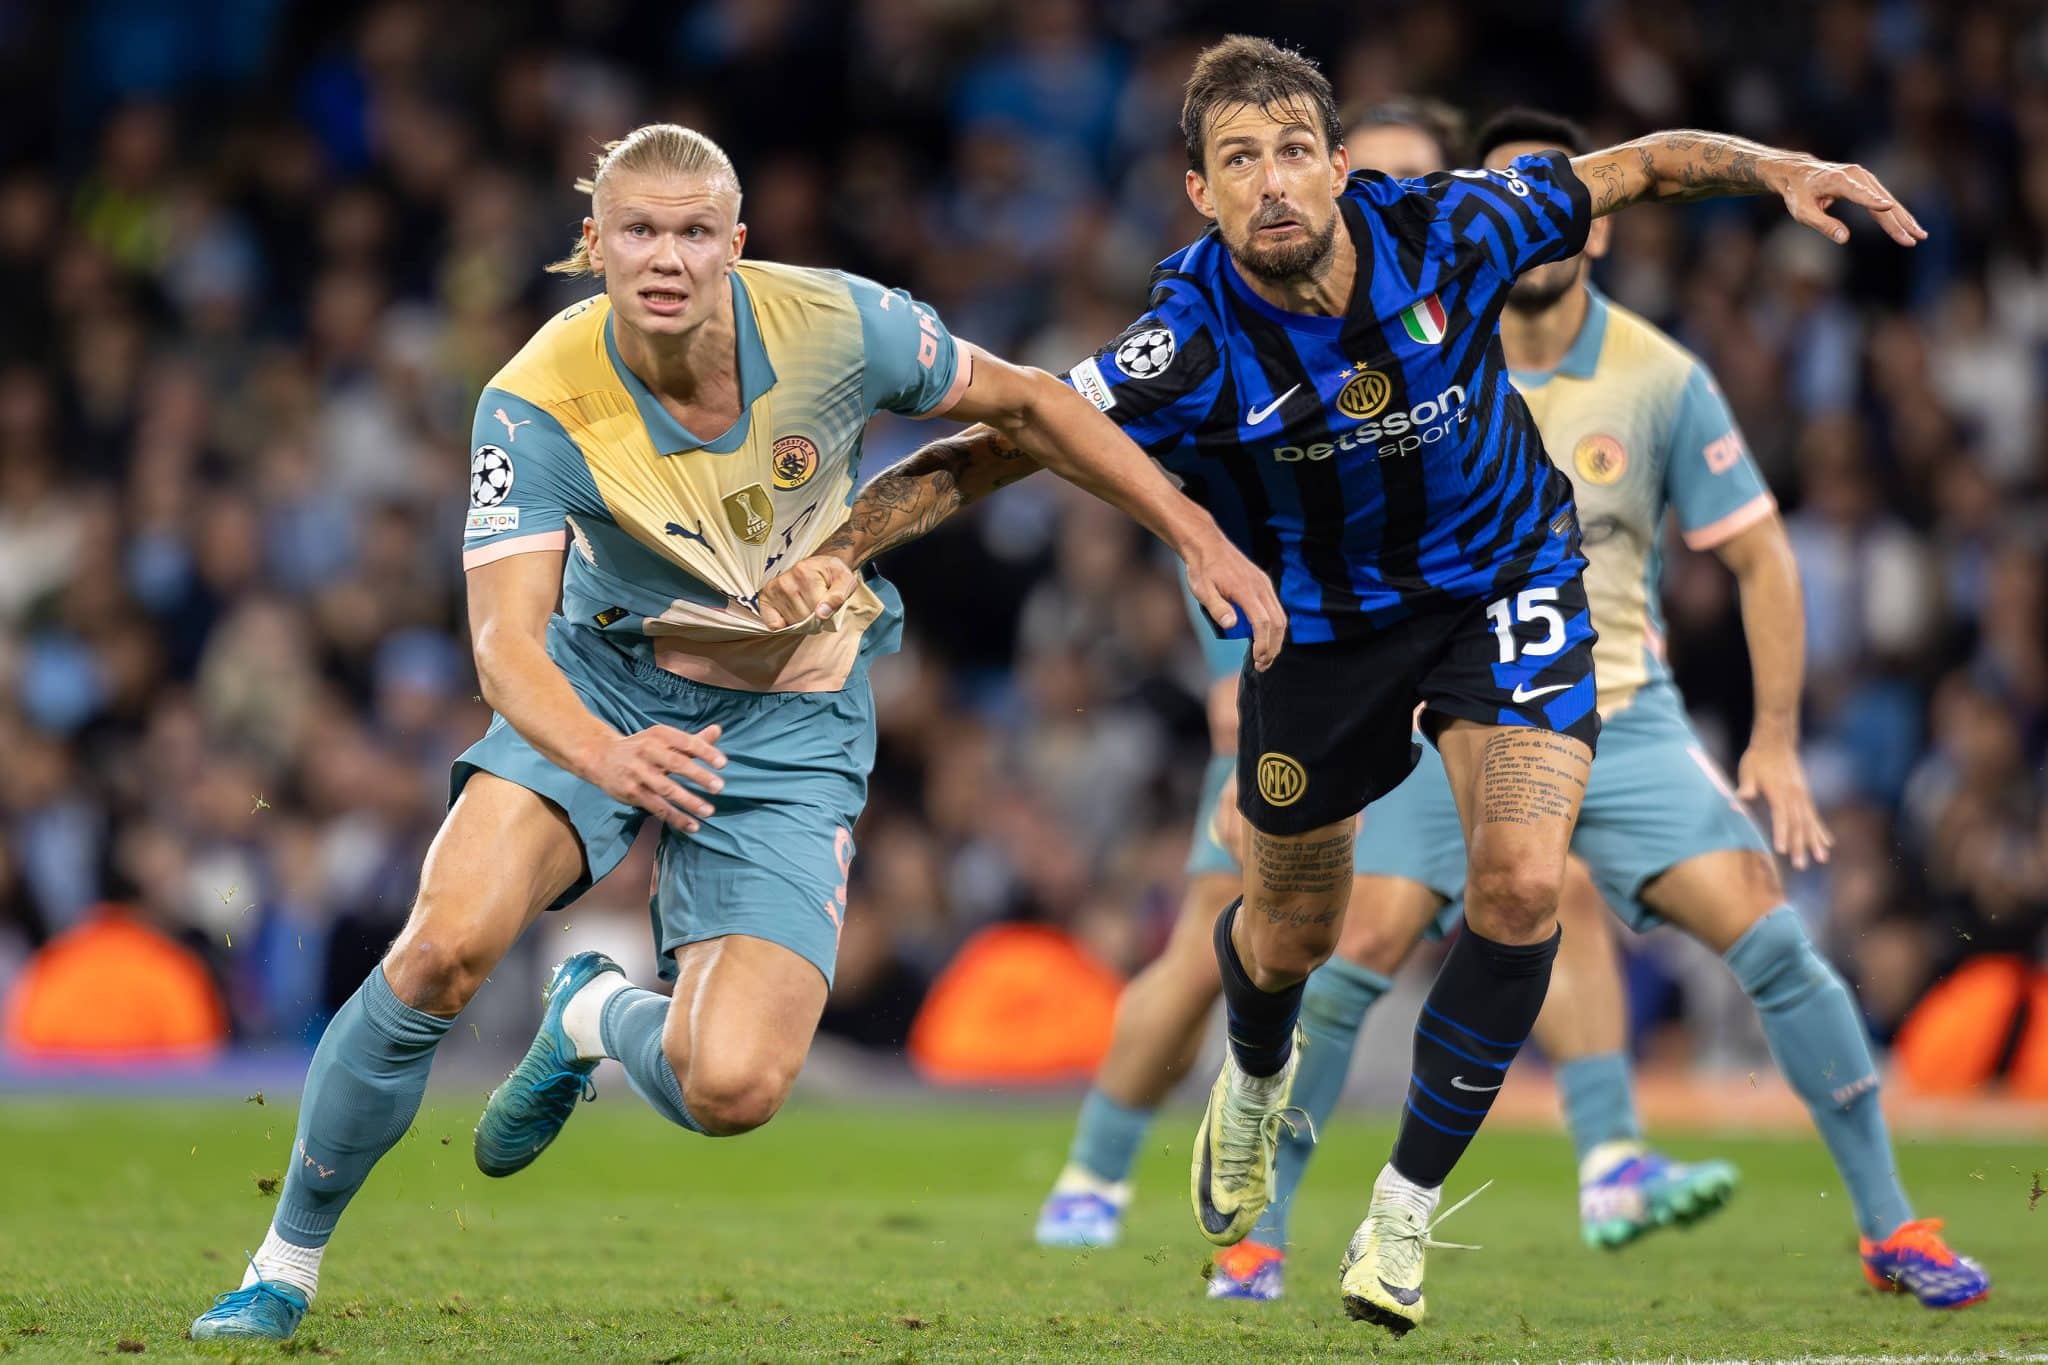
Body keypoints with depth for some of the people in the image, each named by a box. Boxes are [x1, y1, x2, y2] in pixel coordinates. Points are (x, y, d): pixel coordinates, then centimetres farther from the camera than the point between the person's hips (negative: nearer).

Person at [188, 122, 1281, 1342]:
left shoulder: (834, 324, -20)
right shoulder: (539, 404, -22)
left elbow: (1026, 406, -2)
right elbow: (506, 639, -29)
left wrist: (1204, 541, -2)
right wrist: (603, 756, -50)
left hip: (789, 720, 1)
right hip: (604, 684, 0)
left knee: (731, 1089, -18)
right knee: (448, 944, -27)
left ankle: (596, 1016, 22)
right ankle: (284, 1269, -6)